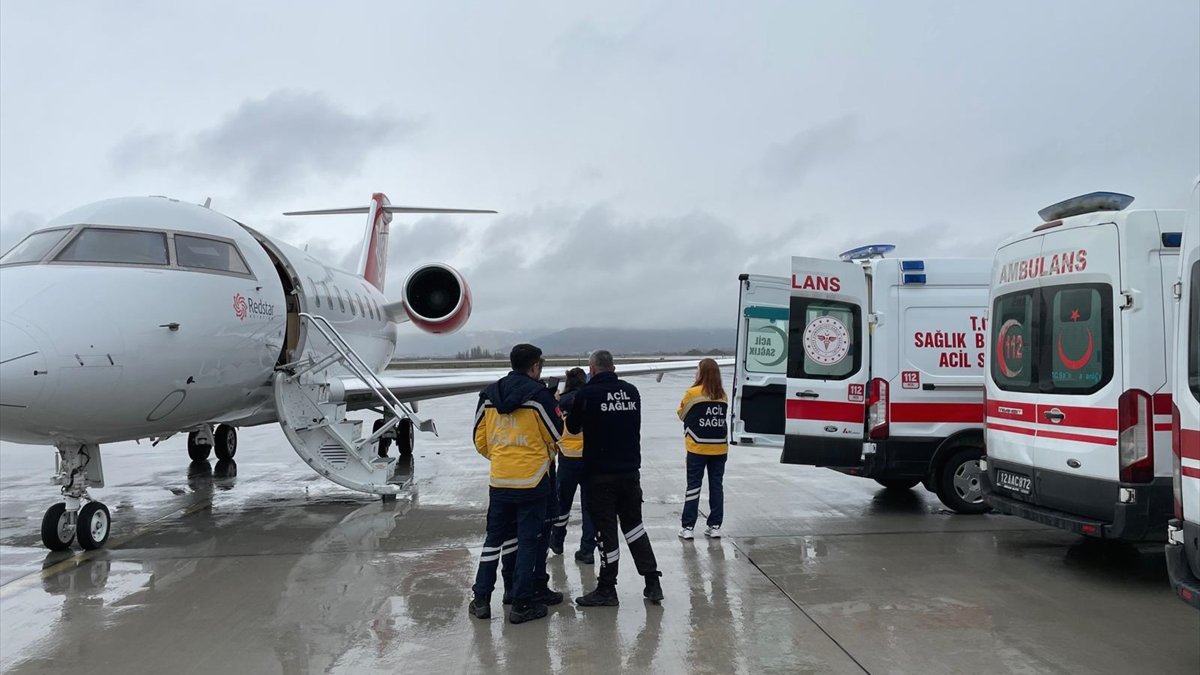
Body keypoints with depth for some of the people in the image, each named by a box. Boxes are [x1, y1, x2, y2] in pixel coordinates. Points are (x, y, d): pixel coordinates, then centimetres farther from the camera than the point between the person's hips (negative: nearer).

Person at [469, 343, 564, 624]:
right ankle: (522, 603, 8)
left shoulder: (488, 395, 4)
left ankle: (481, 599, 17)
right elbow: (557, 435, -4)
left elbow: (480, 440, 9)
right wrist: (555, 405, 14)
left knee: (495, 537, 15)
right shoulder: (539, 395, -12)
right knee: (529, 540, 5)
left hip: (499, 480, 5)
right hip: (532, 480, -4)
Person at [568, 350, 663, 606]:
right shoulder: (631, 391, 2)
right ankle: (652, 582, 16)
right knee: (633, 523, 17)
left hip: (600, 473, -5)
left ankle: (607, 590, 11)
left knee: (605, 529, 3)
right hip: (630, 470, 5)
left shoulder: (587, 393, -12)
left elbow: (573, 428, 3)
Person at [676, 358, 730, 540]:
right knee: (716, 485, 10)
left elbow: (682, 414, 2)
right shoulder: (722, 395, 1)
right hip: (719, 448, 3)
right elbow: (723, 416, 8)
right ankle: (715, 526, 14)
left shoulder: (693, 393, -10)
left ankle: (688, 527, 4)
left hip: (698, 448, -3)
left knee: (694, 485, 4)